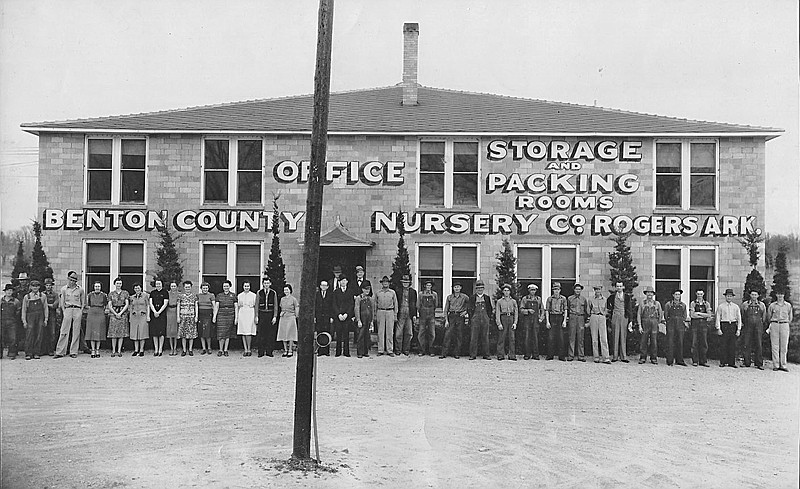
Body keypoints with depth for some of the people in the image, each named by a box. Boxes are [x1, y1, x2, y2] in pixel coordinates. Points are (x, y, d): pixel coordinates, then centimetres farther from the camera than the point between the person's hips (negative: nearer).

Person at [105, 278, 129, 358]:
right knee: (113, 333, -3)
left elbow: (127, 304, 1)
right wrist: (115, 314, -8)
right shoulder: (111, 294, 8)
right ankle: (113, 350, 2)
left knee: (121, 333, -2)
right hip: (113, 313, 0)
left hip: (123, 313, 0)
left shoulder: (125, 293, 8)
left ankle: (119, 351, 1)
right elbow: (109, 306, 4)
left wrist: (120, 313, -9)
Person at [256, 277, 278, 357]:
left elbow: (275, 306, 4)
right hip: (262, 314, 0)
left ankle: (269, 352, 9)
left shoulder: (273, 293, 4)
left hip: (270, 315, 0)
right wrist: (256, 316, -2)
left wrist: (275, 317, -4)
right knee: (261, 334, -2)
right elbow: (257, 305, 4)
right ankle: (261, 352, 5)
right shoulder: (259, 292, 4)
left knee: (270, 334, 2)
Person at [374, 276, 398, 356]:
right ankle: (380, 350, 4)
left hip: (390, 312, 0)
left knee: (390, 332, -1)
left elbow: (395, 304, 9)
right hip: (380, 312, 0)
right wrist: (375, 313, 11)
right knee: (380, 332, 0)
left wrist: (395, 315, 5)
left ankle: (390, 350, 3)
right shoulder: (377, 293, 7)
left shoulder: (392, 292, 6)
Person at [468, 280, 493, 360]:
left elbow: (490, 309, 16)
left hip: (485, 320, 2)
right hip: (475, 319, -2)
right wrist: (471, 318, 0)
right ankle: (473, 355, -1)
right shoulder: (472, 298, 7)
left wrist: (489, 318, 7)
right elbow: (469, 309, 6)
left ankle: (486, 355, 8)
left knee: (485, 338, 3)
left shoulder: (487, 298, 12)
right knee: (473, 338, -4)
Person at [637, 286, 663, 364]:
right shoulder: (642, 303, 7)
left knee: (654, 342, 0)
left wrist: (657, 323, 11)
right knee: (643, 342, -3)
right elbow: (639, 314, 4)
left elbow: (661, 314, 17)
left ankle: (654, 358, 6)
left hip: (654, 324, 1)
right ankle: (642, 358, 3)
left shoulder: (657, 303, 10)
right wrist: (640, 326, -4)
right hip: (645, 324, -1)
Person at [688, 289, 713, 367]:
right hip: (695, 324, -2)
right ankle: (695, 361, 1)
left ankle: (703, 361, 7)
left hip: (704, 324, 2)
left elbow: (709, 315, 1)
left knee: (704, 343, 1)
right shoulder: (693, 303, 5)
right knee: (694, 343, -3)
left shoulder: (707, 304, 12)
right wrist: (704, 316, -6)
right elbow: (692, 315, -6)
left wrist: (698, 313, -9)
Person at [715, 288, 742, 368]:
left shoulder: (736, 306, 10)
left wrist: (739, 329, 2)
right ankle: (723, 362, 1)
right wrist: (718, 329, -5)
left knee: (733, 345, 1)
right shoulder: (721, 306, 4)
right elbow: (718, 318, 2)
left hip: (733, 326, 2)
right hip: (724, 325, -2)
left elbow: (739, 318, 10)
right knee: (724, 345, -4)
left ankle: (731, 362, 6)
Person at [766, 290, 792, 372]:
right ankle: (775, 365, 0)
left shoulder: (788, 305, 8)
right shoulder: (772, 305, 6)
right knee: (775, 346, -2)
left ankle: (783, 365, 4)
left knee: (784, 346, 0)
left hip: (784, 325, 1)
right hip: (774, 325, 0)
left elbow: (790, 318, 17)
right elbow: (768, 317, 16)